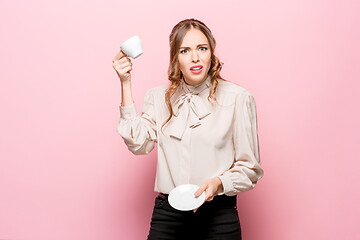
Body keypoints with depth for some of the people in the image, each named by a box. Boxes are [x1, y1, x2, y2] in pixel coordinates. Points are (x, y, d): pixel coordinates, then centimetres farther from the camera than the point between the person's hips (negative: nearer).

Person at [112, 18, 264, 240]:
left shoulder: (238, 98, -4)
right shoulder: (159, 97, 8)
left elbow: (250, 168, 0)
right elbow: (139, 143, -7)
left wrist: (219, 183, -18)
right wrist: (126, 84, -7)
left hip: (218, 215, -2)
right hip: (167, 212, 2)